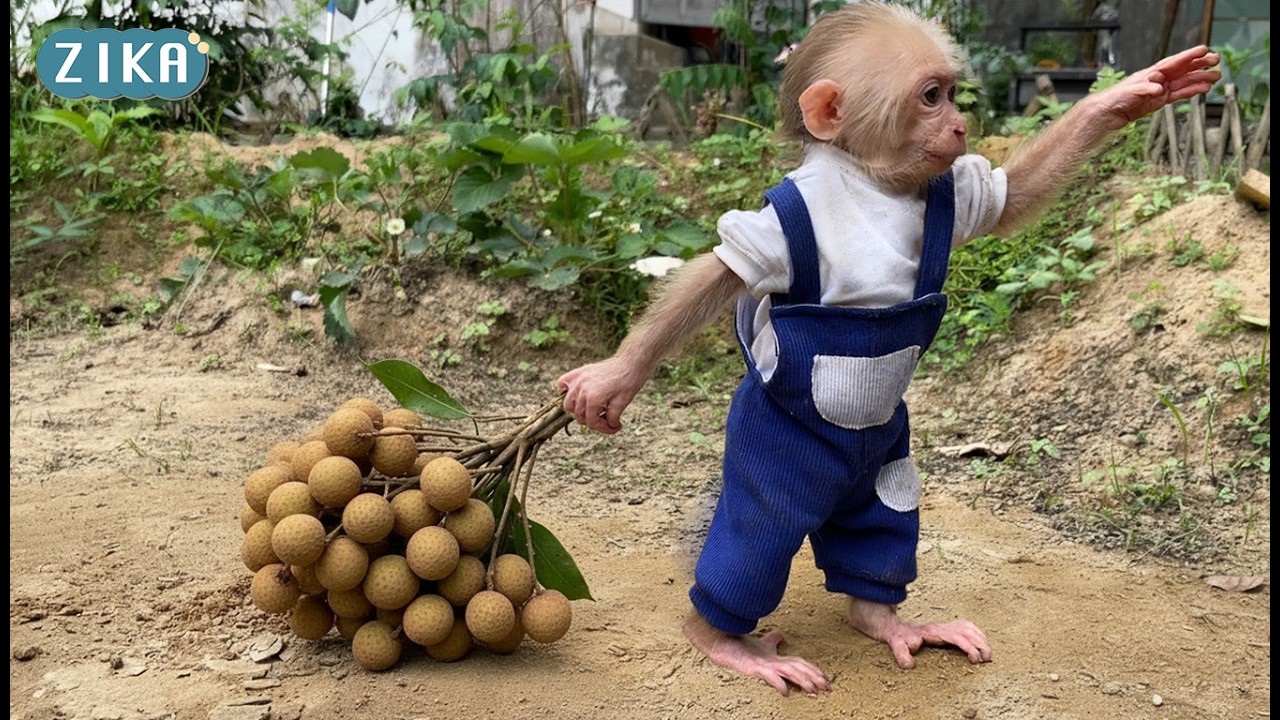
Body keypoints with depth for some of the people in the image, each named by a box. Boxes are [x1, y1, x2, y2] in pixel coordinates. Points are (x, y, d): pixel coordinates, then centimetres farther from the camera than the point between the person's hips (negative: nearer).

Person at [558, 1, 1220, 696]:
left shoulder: (941, 194, -8)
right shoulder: (802, 211, -31)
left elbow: (1010, 197, 11)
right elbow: (714, 280, -25)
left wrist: (1100, 112, 3)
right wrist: (626, 369, -22)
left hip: (877, 423, 7)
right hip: (787, 428, -7)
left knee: (881, 516, 25)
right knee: (762, 528, 9)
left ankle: (874, 608, 51)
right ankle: (715, 627, 35)